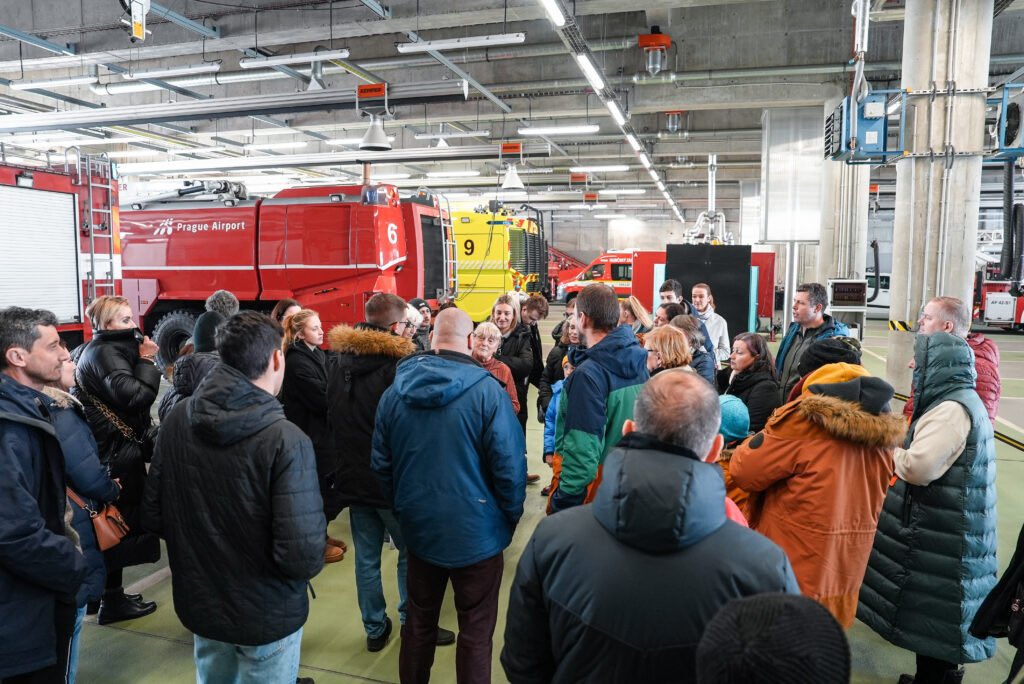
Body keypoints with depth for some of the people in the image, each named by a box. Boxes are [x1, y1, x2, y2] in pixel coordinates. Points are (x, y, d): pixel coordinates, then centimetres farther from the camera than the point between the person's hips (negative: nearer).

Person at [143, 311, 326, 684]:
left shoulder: (177, 420, -9)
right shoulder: (286, 439, -27)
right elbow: (302, 555, -30)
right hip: (267, 614, -5)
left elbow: (153, 516, 0)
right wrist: (311, 559, -8)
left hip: (198, 602, 5)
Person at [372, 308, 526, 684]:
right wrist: (510, 516, -1)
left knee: (418, 622, 22)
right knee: (475, 632, 12)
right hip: (476, 532, -4)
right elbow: (510, 466, -17)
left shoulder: (396, 389, -3)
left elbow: (381, 462, 2)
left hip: (419, 527, 5)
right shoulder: (486, 390, -18)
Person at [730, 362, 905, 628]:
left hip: (791, 575, -6)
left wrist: (758, 441, 8)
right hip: (845, 576, 6)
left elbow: (743, 472, -12)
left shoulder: (804, 421, -18)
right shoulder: (883, 437, 1)